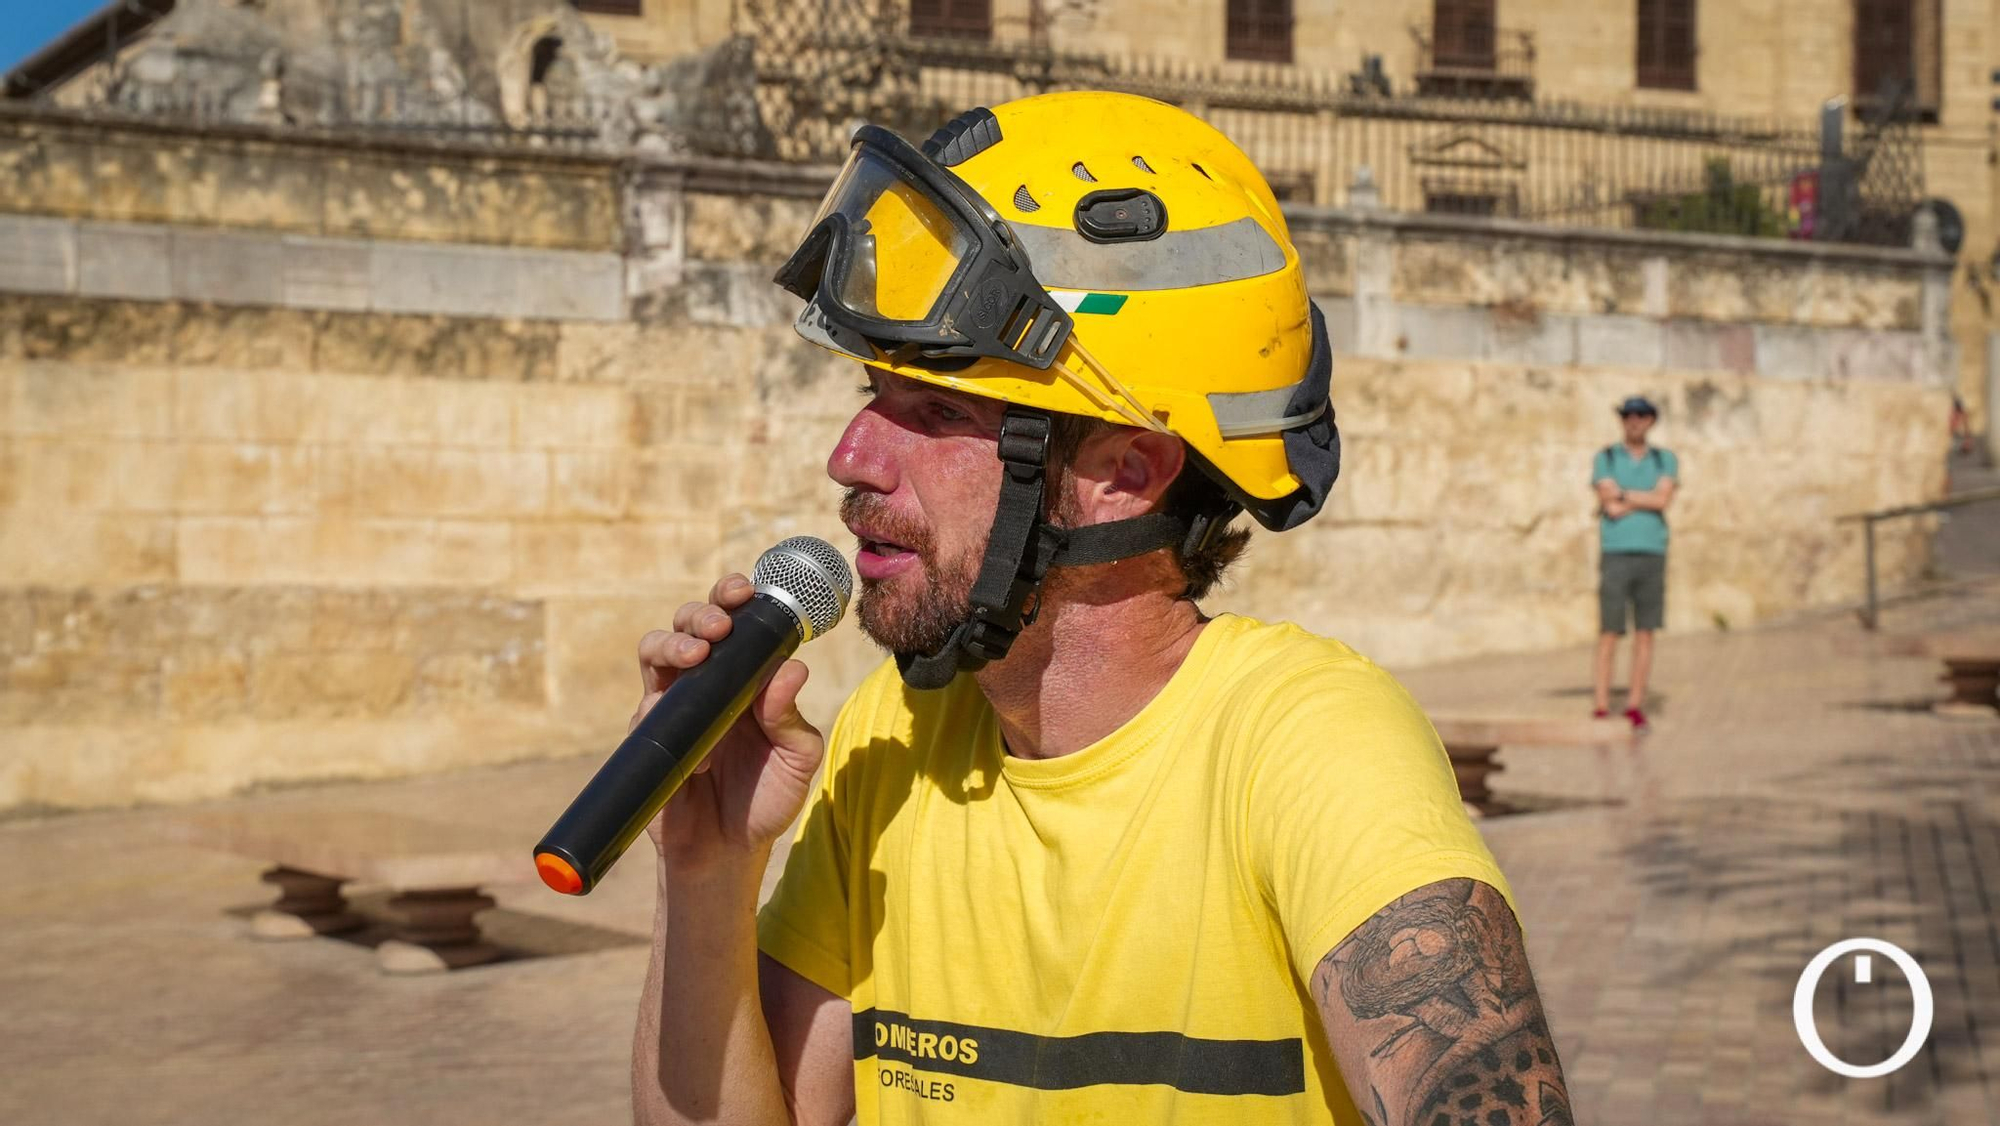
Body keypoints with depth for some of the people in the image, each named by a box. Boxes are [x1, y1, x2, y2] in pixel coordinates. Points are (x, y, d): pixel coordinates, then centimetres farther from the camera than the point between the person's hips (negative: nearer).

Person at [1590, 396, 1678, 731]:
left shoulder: (1667, 461, 7)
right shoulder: (1604, 459, 1)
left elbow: (1663, 500, -12)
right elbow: (1611, 508, -14)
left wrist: (1622, 495, -11)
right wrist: (1647, 500, -9)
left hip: (1652, 556, 2)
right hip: (1615, 555, -2)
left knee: (1645, 634, 2)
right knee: (1609, 633, -5)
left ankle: (1635, 709, 8)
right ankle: (1602, 710, -1)